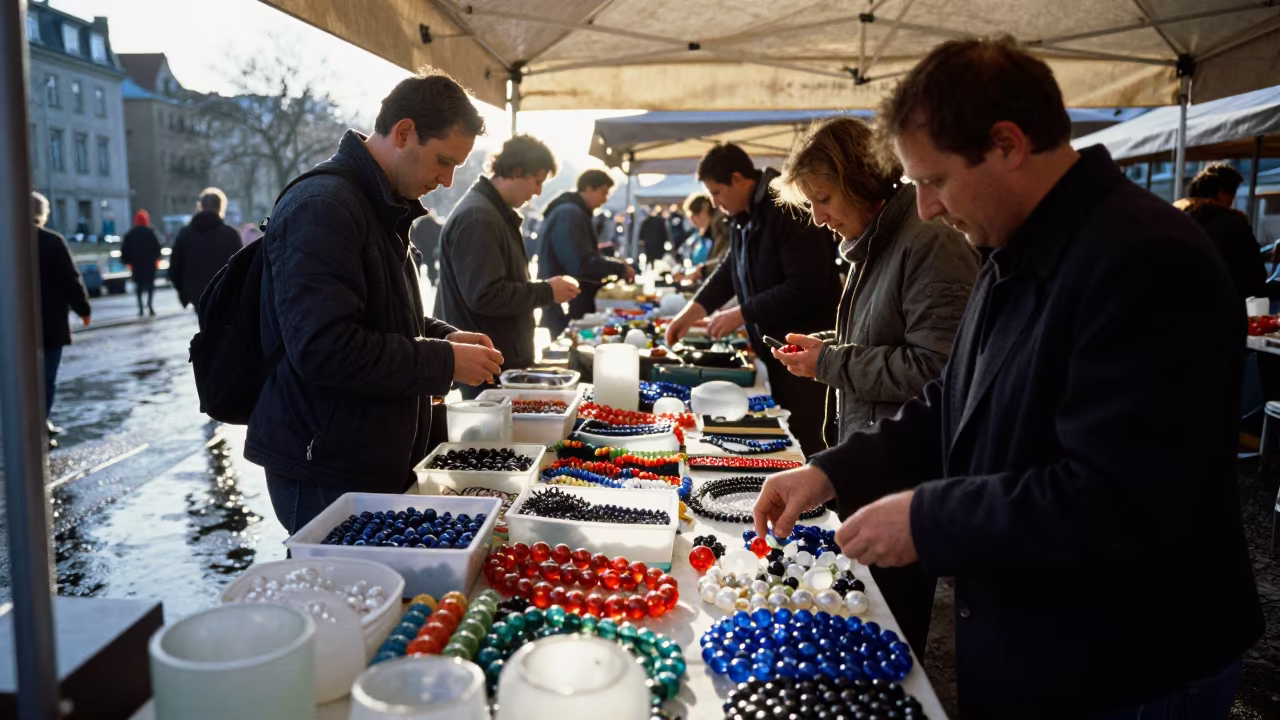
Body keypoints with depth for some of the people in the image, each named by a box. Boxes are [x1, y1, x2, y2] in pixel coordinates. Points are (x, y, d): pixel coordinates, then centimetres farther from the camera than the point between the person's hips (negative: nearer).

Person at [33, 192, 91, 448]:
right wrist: (84, 309, 1)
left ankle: (41, 423, 25)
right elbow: (71, 279, -11)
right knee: (47, 378, -1)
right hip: (50, 322, -5)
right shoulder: (53, 241, -11)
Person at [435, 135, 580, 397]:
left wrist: (543, 289, 7)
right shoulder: (477, 218, -19)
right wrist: (546, 292, -16)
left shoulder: (494, 212, 15)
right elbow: (485, 296, -26)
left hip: (502, 358, 10)